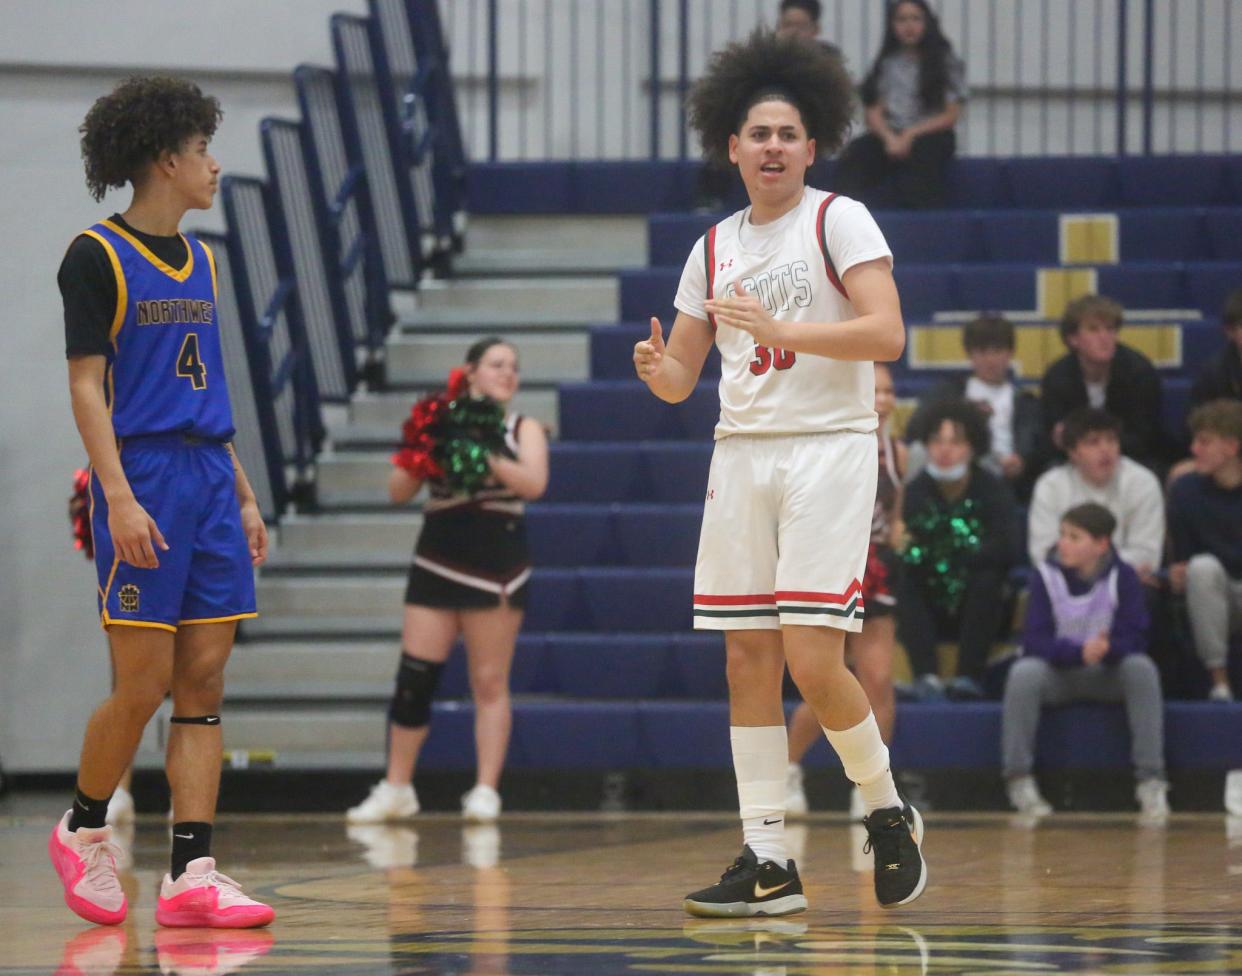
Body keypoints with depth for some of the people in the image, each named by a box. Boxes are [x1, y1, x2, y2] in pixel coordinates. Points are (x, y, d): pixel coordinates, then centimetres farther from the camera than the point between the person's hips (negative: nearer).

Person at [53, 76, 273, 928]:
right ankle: (83, 830, 17)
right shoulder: (97, 257, -5)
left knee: (204, 682, 1)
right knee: (144, 685, -6)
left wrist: (244, 497, 16)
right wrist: (118, 497, -18)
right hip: (143, 482, -7)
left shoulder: (198, 261, 17)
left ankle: (192, 875, -1)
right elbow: (86, 385, -9)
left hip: (210, 482, 7)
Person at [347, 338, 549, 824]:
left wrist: (484, 457, -21)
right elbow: (398, 491, 6)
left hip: (497, 566, -1)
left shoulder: (523, 430, 5)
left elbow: (534, 483, -13)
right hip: (437, 564, 1)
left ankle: (486, 791, 4)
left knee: (490, 682, 0)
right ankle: (396, 788, 9)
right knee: (413, 678, -1)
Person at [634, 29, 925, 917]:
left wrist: (781, 330, -24)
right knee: (748, 659, 1)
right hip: (741, 452, 6)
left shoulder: (840, 221, -2)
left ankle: (889, 812, 10)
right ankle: (768, 861, 5)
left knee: (813, 661, -13)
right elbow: (679, 381, 15)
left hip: (828, 447, -6)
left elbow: (887, 335, -15)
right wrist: (655, 368, -8)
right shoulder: (714, 248, 15)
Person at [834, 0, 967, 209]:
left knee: (922, 154, -41)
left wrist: (910, 135, -12)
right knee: (854, 155, -30)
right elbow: (874, 113, 9)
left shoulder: (948, 63, 8)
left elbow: (950, 116, 2)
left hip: (929, 135, -3)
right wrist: (890, 138, -13)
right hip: (888, 135, 3)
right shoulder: (885, 65, 15)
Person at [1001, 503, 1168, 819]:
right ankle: (1018, 778, -25)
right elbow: (1034, 641, -15)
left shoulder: (1122, 577, -7)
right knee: (1024, 672, -33)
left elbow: (1134, 638, -13)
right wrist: (1079, 651, -34)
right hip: (1057, 674, 0)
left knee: (1141, 668, -30)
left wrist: (1107, 648, -37)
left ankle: (1151, 779, -28)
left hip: (1107, 674, 0)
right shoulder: (1046, 575, -8)